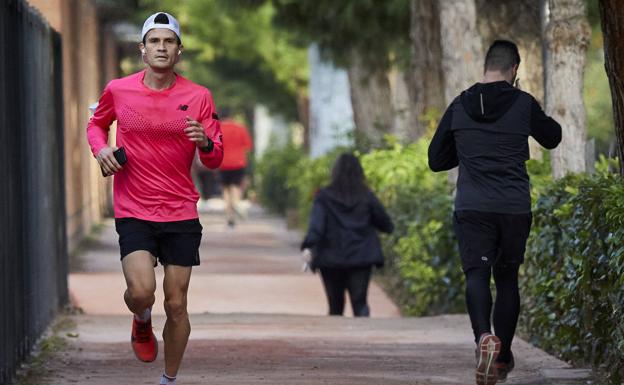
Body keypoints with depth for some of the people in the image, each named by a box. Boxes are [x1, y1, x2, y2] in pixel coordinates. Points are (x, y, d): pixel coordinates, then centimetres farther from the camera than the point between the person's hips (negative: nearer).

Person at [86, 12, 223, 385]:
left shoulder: (199, 97, -1)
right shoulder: (118, 90, 0)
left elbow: (215, 160, 2)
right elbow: (97, 124, 21)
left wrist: (205, 142, -21)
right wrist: (101, 148, -1)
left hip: (182, 214, 1)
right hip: (133, 212, -1)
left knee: (177, 305, 3)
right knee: (141, 291, -21)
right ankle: (142, 322, 17)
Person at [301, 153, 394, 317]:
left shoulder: (324, 196, -1)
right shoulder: (366, 196, 2)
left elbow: (316, 223, -15)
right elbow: (384, 222, 10)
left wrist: (308, 246, -25)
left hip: (331, 259, 0)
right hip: (361, 258, 0)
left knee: (335, 305, 13)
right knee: (360, 302, -3)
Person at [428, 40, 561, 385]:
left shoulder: (459, 107, 5)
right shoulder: (523, 104, 0)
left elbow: (436, 159, 12)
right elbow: (552, 138, 18)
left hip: (472, 210, 0)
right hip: (515, 209, 0)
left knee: (477, 275, -5)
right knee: (507, 279, 14)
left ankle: (484, 337, -34)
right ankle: (503, 357, 19)